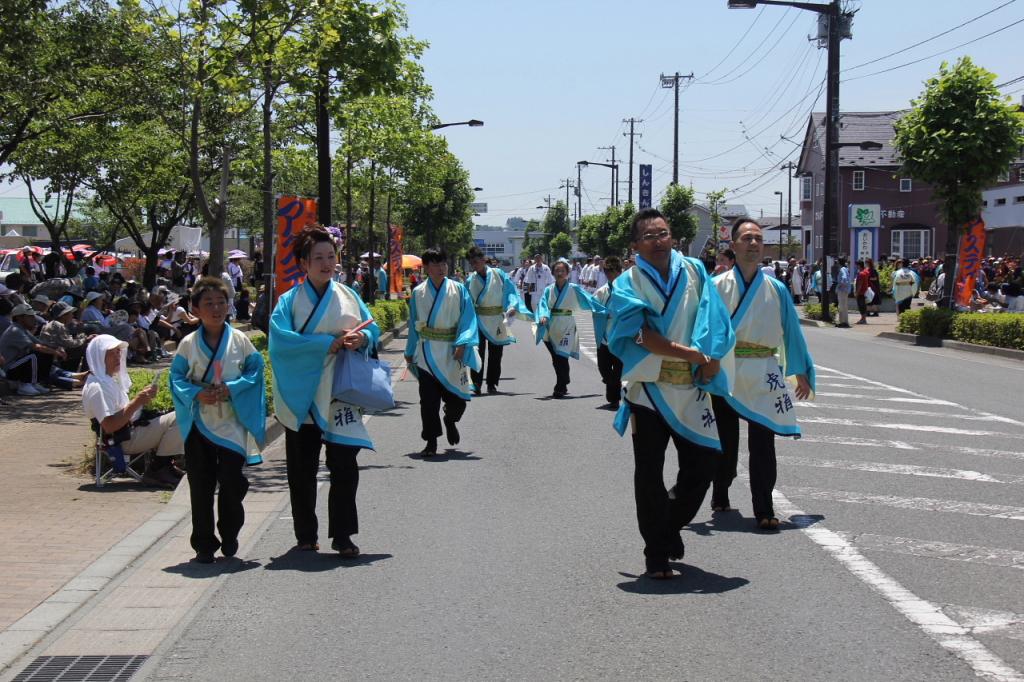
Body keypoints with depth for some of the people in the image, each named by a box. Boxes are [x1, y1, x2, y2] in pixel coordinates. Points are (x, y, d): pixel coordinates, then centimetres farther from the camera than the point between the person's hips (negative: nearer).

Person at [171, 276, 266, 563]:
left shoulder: (240, 341, 1)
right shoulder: (188, 344, 2)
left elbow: (255, 370, 1)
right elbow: (177, 377, 3)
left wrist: (230, 388, -13)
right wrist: (196, 394, -15)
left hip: (232, 421, -1)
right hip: (199, 423, 1)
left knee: (232, 480, -5)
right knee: (201, 485, 3)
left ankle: (229, 534, 19)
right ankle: (204, 543, 13)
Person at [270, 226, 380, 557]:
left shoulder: (348, 296, 9)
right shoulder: (290, 301, 0)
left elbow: (373, 329, 13)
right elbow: (281, 339, -14)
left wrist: (362, 338, -12)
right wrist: (327, 343, -19)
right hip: (303, 396, -1)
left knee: (345, 466, -7)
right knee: (302, 471, 7)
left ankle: (342, 536, 0)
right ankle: (306, 536, 19)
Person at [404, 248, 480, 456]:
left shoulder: (458, 290, 1)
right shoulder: (418, 293, 5)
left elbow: (468, 319, -2)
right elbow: (413, 325, 13)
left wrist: (462, 344, -15)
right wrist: (410, 352, 15)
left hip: (452, 353, 0)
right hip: (427, 354, 0)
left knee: (457, 397, 3)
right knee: (429, 400, -3)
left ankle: (450, 421, 37)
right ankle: (431, 442, 6)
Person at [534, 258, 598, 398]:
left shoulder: (574, 289, 1)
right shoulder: (549, 290, 8)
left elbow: (589, 300, 0)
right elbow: (542, 304, -4)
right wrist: (543, 316, -24)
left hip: (566, 327, -3)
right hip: (551, 327, 3)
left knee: (561, 357, -11)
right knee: (556, 359, 9)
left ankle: (560, 388, -5)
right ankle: (562, 386, 25)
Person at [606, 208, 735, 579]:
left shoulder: (694, 271, 6)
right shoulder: (628, 284, -2)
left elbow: (714, 319, -1)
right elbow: (640, 333, -15)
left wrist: (710, 360, -16)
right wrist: (690, 354, -19)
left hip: (690, 388, 3)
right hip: (649, 389, -3)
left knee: (703, 463, 4)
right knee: (649, 474, 2)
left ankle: (670, 526, 31)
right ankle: (657, 553, 13)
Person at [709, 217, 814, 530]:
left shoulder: (775, 289, 4)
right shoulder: (717, 286, -1)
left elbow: (791, 330, 11)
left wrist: (802, 372, 13)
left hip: (763, 376, 0)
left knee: (762, 444, -4)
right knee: (725, 441, 12)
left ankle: (764, 510, -1)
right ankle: (720, 496, 32)